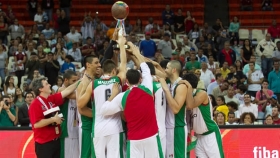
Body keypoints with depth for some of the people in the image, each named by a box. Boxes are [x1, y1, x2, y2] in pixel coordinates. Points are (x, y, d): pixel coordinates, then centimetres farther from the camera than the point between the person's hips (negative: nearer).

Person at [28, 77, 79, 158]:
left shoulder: (52, 99, 8)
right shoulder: (35, 105, -15)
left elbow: (67, 91, 12)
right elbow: (36, 124, -22)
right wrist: (53, 119, -16)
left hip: (55, 141, 8)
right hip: (43, 143, -8)